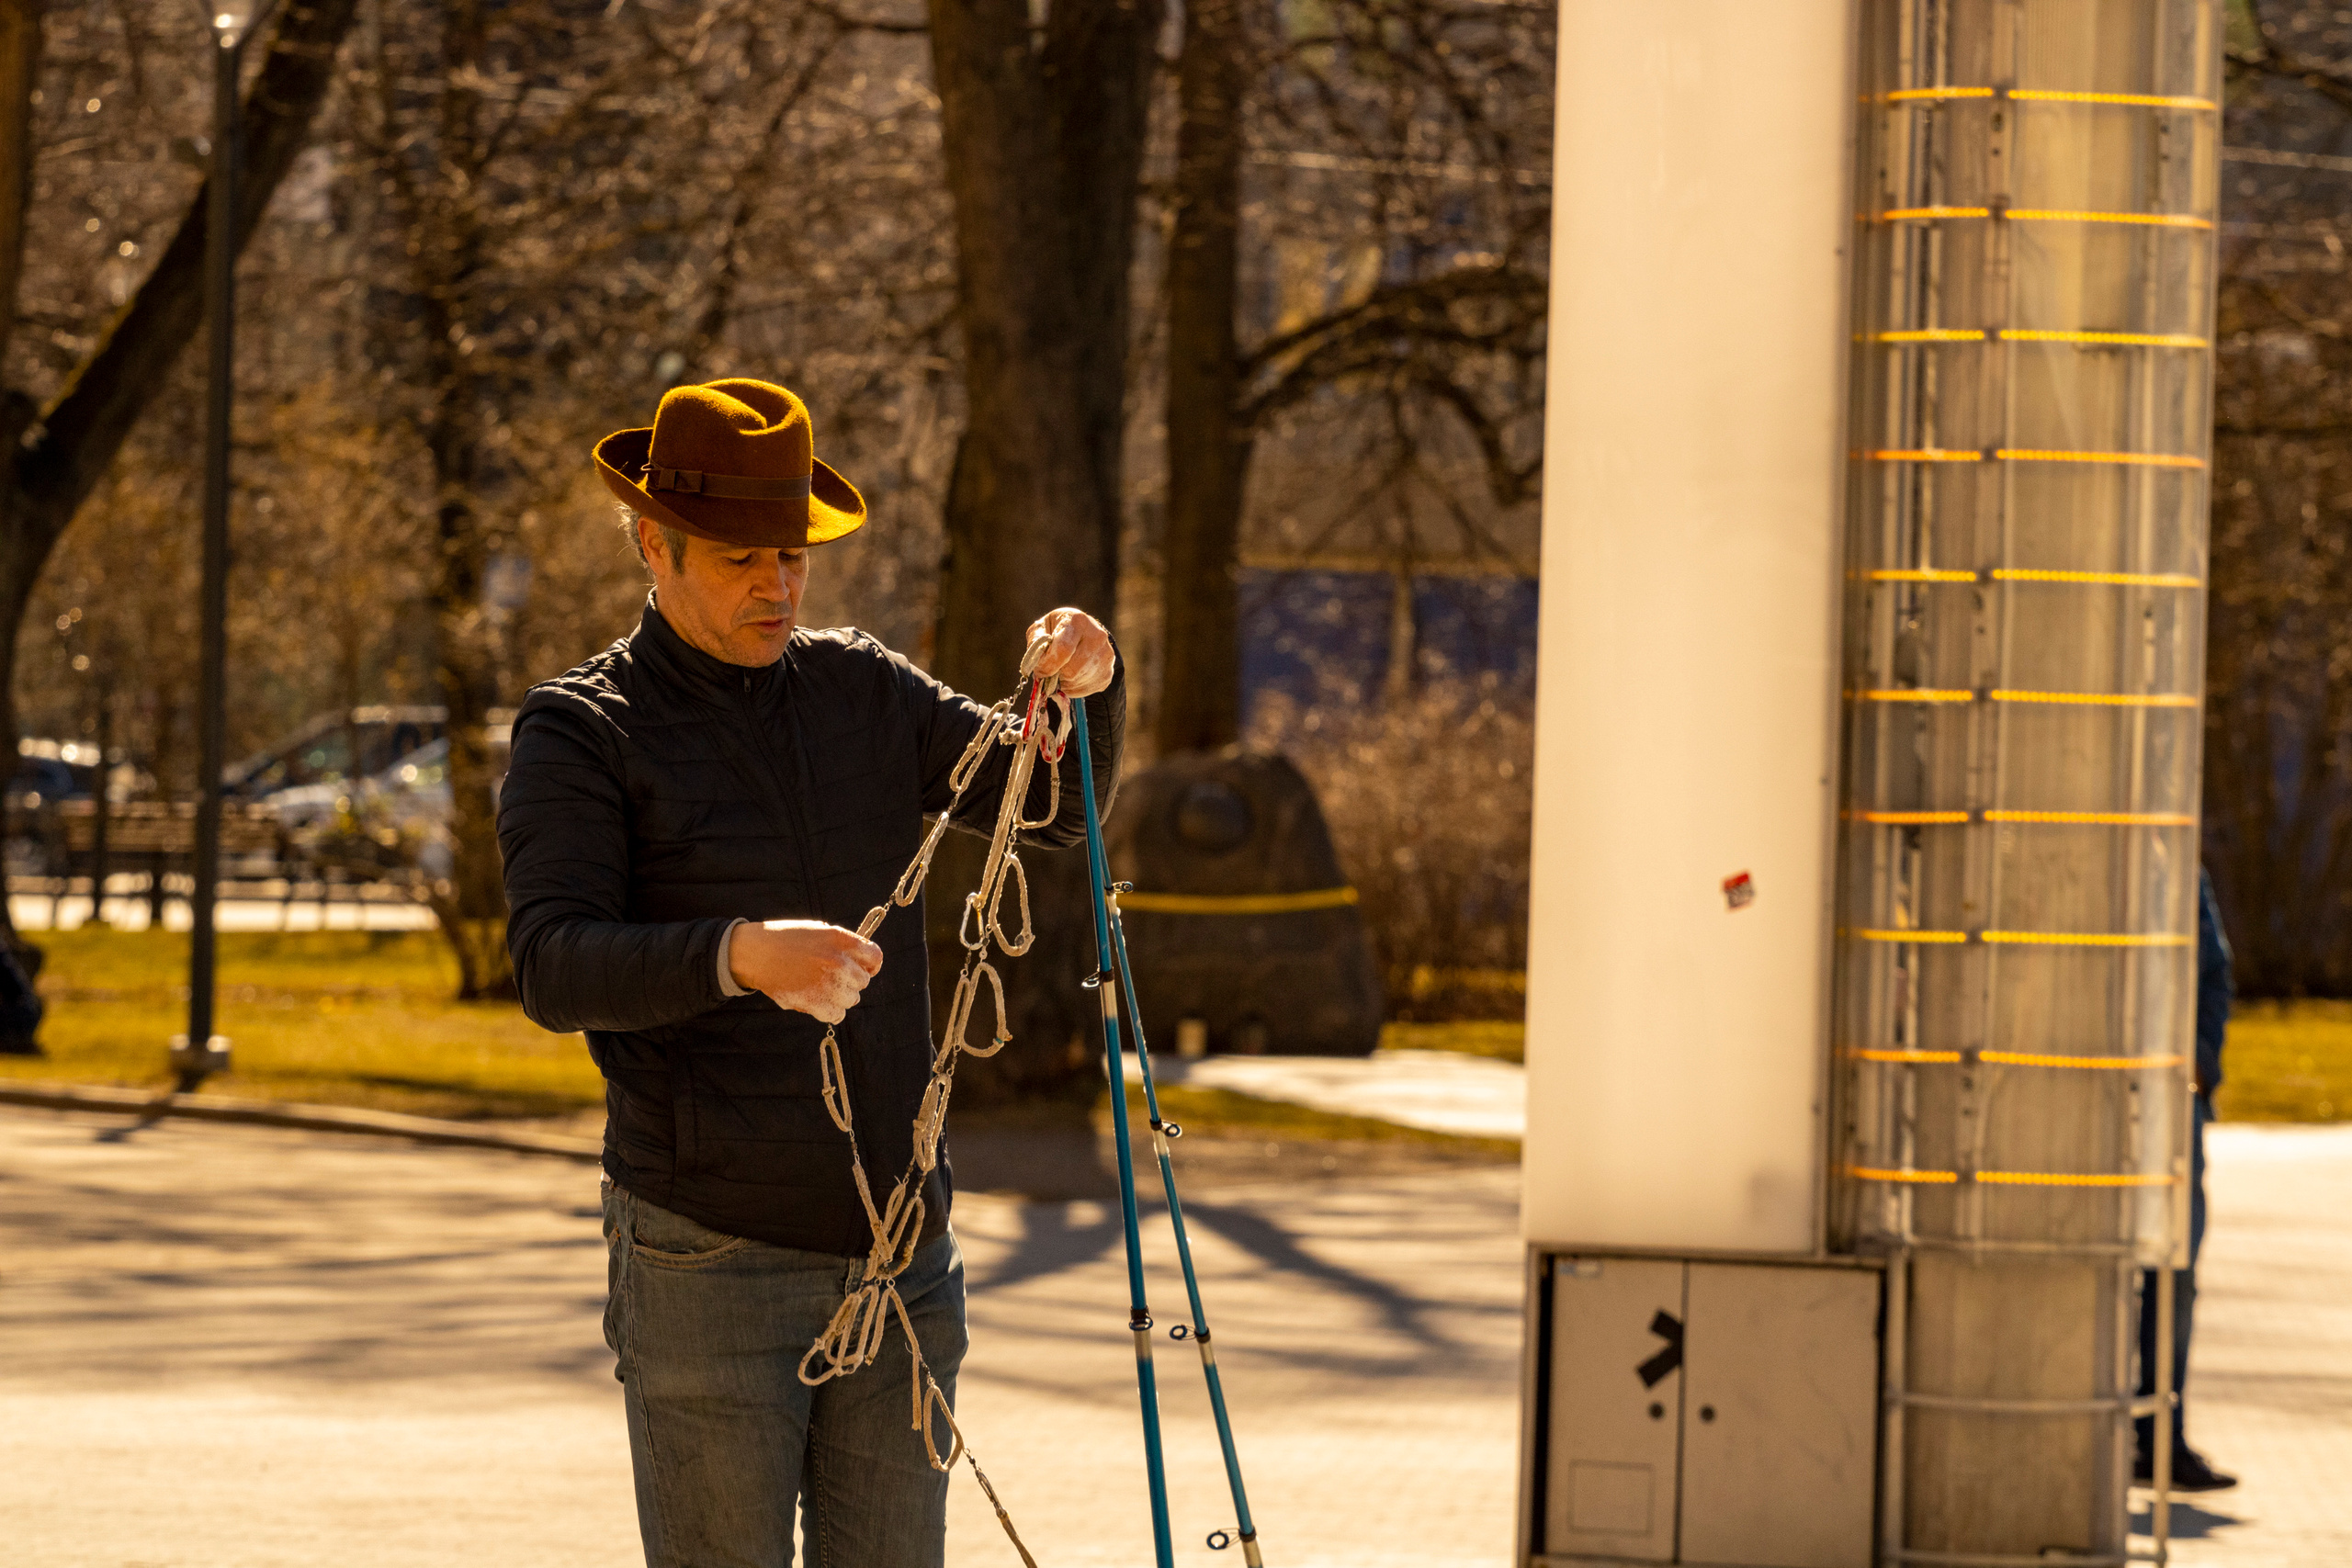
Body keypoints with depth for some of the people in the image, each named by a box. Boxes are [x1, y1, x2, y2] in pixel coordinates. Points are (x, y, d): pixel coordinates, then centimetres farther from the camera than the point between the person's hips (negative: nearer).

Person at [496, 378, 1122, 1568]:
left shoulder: (862, 691, 11)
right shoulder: (580, 734, -5)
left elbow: (1057, 809, 11)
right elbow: (554, 967, -18)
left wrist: (1089, 688, -12)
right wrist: (740, 955, -36)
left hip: (896, 1257, 5)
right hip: (709, 1261, -5)